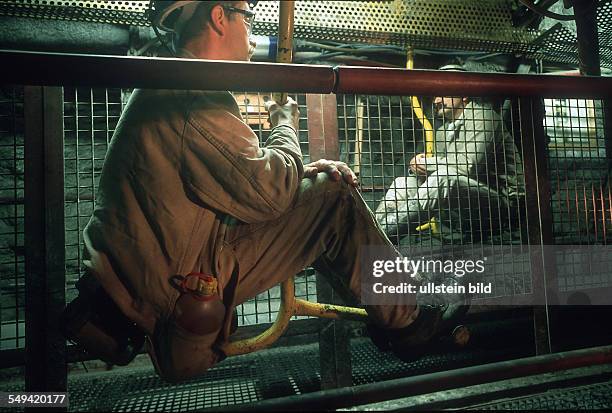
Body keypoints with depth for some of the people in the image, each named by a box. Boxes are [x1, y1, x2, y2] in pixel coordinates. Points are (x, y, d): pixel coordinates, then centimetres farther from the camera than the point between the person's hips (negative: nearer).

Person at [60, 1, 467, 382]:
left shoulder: (169, 87, 14)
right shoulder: (194, 97, -19)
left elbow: (243, 178, 15)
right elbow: (266, 194, -21)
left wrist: (302, 171, 1)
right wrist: (286, 122, -3)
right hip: (173, 290, -10)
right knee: (334, 197, -10)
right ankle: (405, 321, 6)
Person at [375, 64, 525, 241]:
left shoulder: (482, 116, -7)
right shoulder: (443, 130, 18)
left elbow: (468, 166, -20)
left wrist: (428, 162, -9)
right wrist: (419, 163, -9)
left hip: (501, 197, -7)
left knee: (445, 177, -35)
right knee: (404, 182, -4)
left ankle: (385, 230, -38)